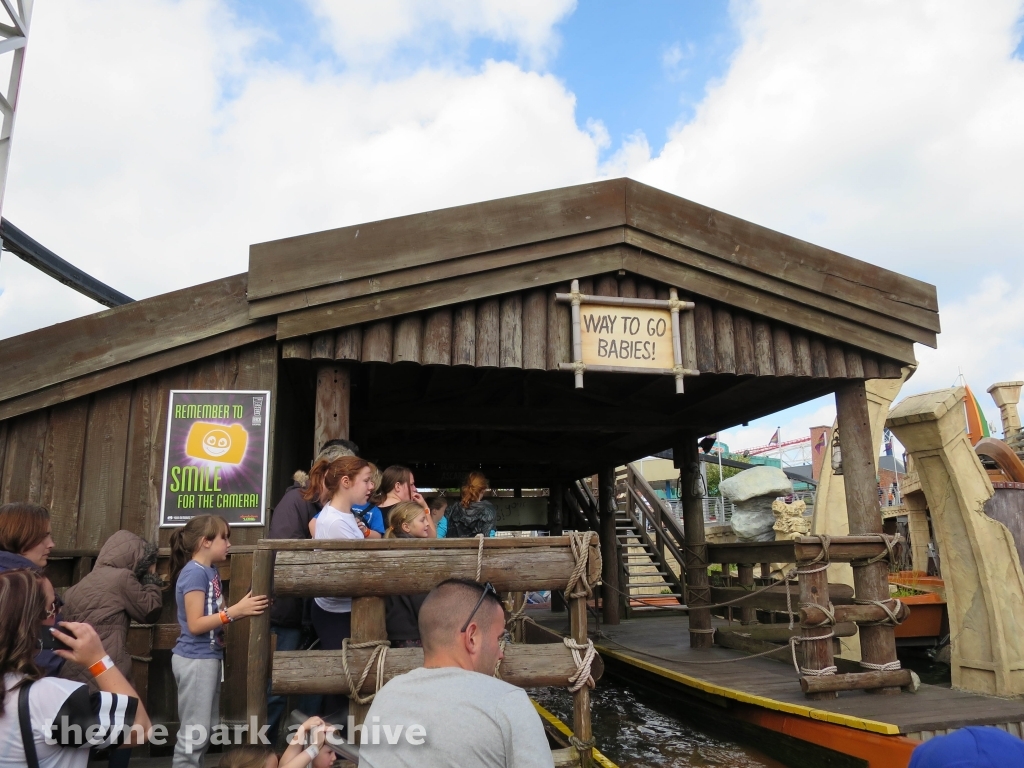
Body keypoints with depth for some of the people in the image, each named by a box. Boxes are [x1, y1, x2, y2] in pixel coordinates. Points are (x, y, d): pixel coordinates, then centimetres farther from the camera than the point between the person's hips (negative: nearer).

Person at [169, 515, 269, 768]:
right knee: (194, 731, 0)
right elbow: (195, 625, -22)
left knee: (207, 728, 18)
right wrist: (235, 611, -25)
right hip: (195, 659, -9)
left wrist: (245, 608, -1)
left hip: (208, 657, 9)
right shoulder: (194, 573, -18)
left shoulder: (210, 571, 9)